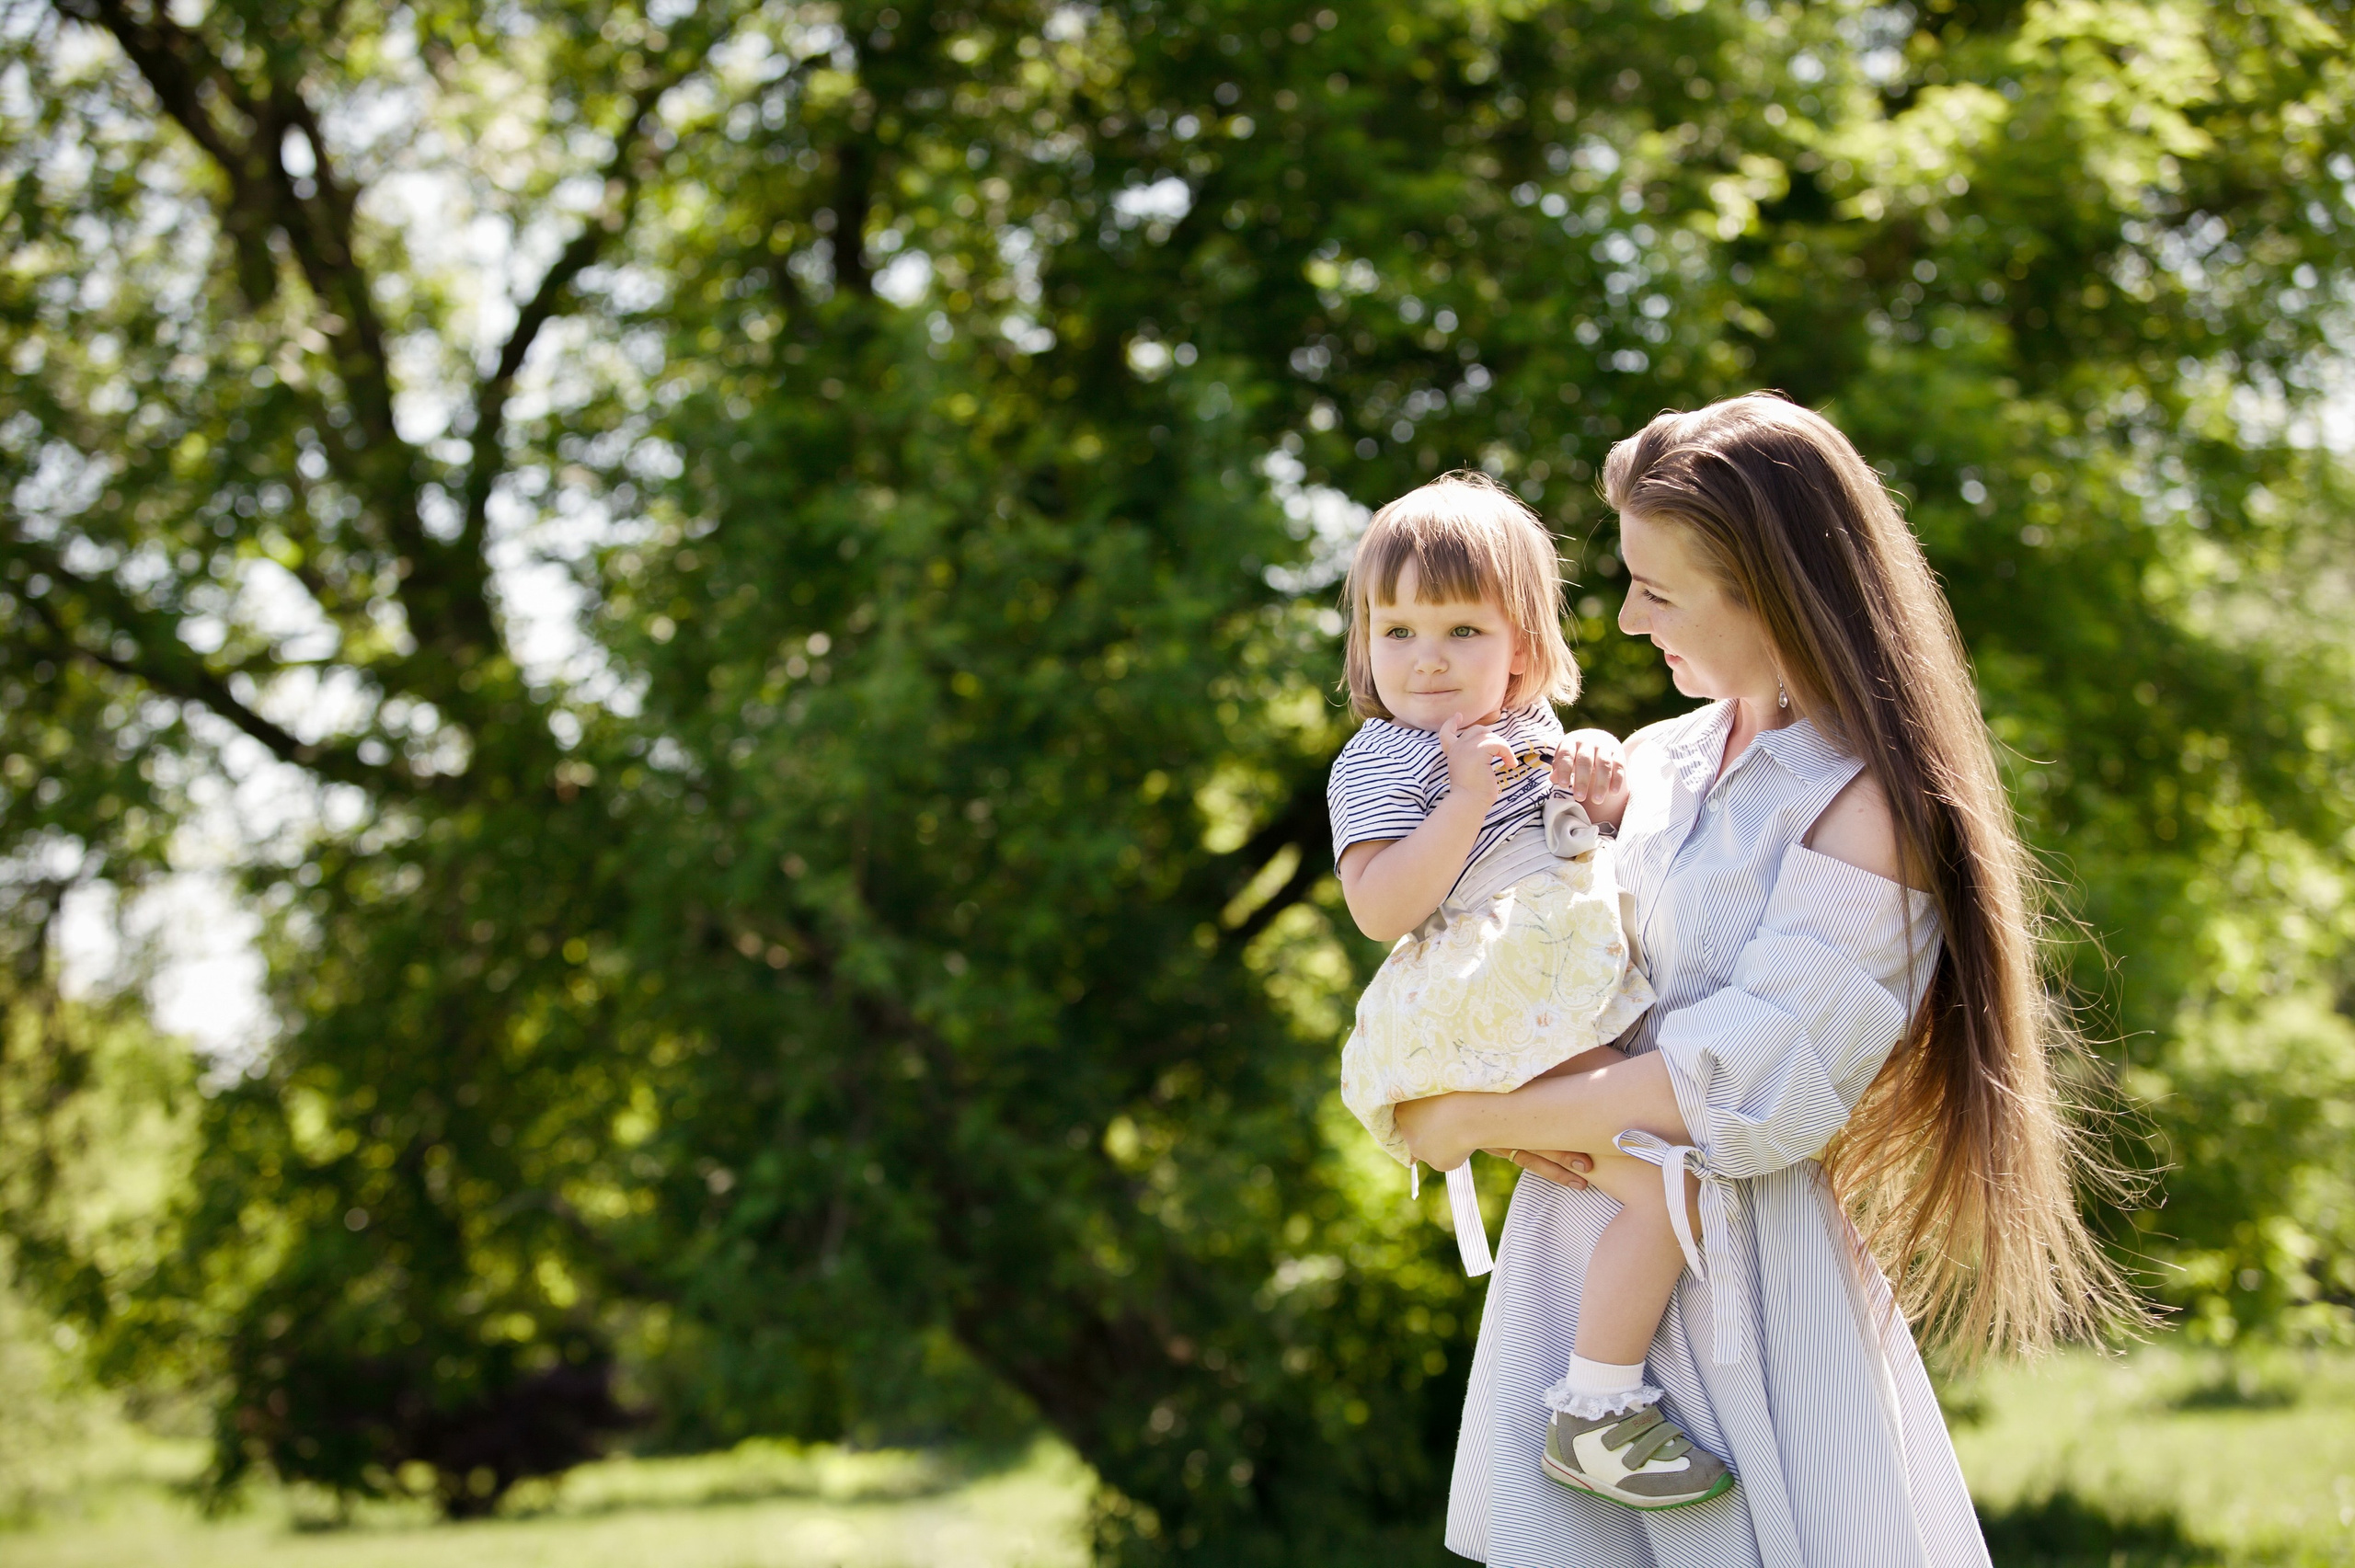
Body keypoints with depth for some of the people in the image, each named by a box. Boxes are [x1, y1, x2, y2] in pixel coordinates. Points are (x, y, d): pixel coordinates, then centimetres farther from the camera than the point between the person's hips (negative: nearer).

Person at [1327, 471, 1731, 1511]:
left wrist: (1595, 783, 8)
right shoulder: (1380, 763, -4)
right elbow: (1380, 908, -18)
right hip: (1502, 1023, -10)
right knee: (1666, 1176, -23)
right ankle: (1597, 1410, -18)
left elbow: (1576, 865, 30)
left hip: (1576, 1009, 10)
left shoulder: (1530, 733, 20)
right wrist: (1468, 795, -22)